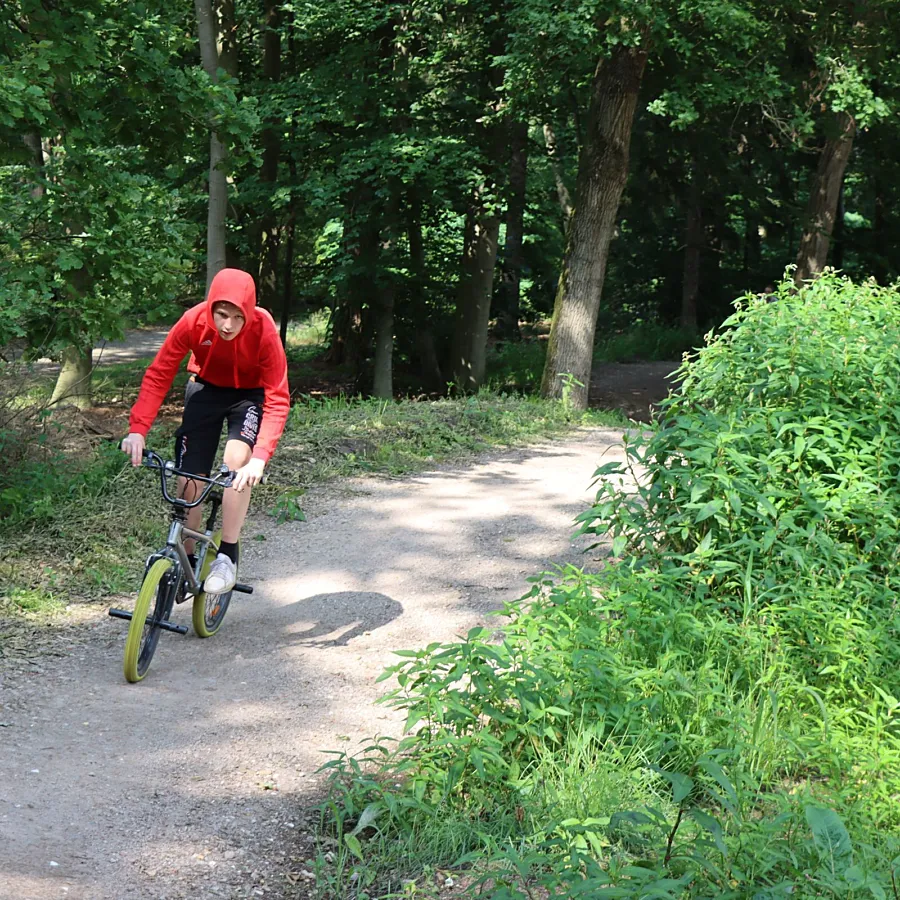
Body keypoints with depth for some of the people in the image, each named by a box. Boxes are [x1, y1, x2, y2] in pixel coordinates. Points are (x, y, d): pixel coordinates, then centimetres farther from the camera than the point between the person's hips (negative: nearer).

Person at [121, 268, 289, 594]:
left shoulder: (264, 331, -33)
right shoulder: (193, 322, -28)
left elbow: (278, 399, -33)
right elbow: (158, 375, -21)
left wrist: (260, 457, -45)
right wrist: (138, 429, -34)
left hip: (249, 393, -2)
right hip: (206, 388, 2)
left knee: (237, 458, -28)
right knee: (188, 481, -5)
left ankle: (227, 556, -15)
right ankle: (186, 561, 14)